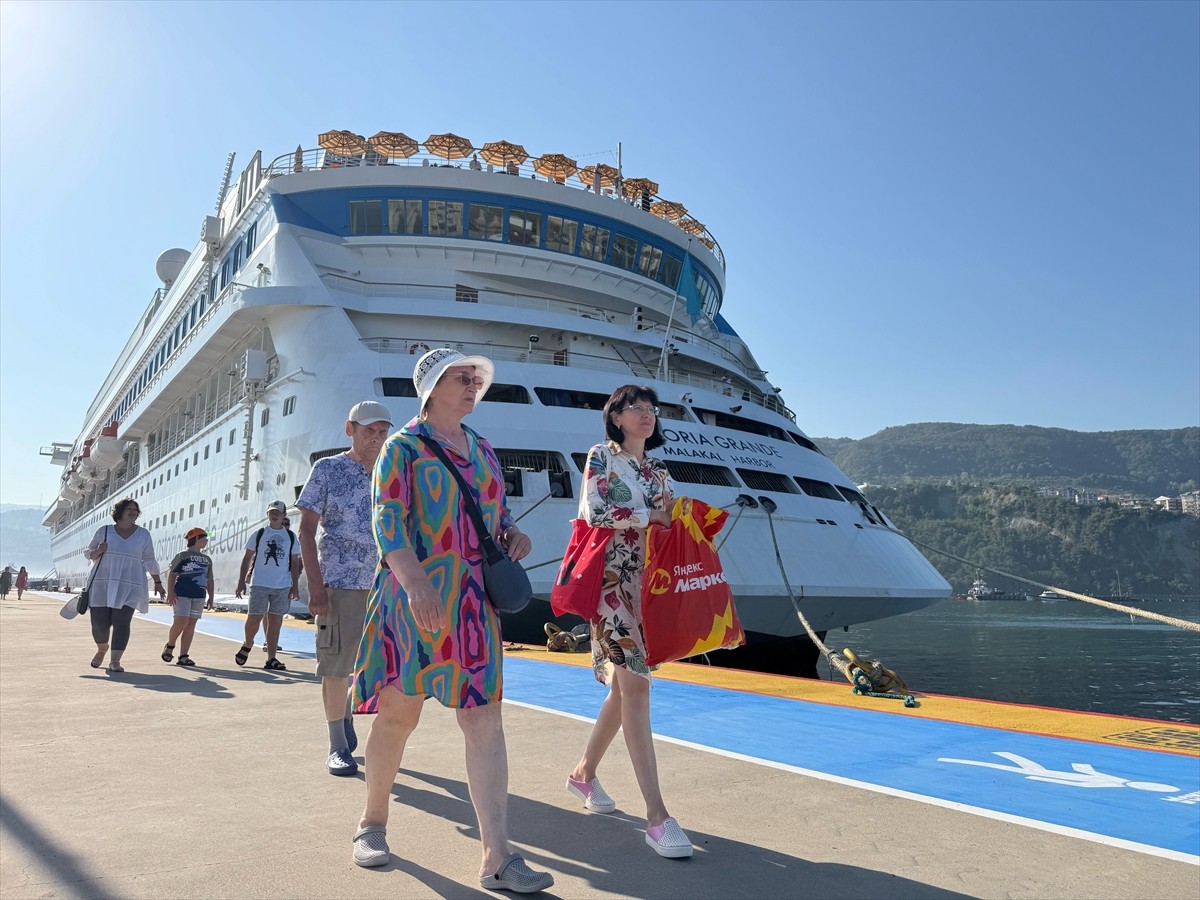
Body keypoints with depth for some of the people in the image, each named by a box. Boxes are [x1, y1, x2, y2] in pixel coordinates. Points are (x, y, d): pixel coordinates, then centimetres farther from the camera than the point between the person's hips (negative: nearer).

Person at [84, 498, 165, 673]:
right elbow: (89, 554, 14)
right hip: (102, 584, 1)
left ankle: (115, 661, -7)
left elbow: (150, 561, 14)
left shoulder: (143, 535, 8)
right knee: (99, 622, 0)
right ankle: (102, 649, 32)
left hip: (129, 587, -1)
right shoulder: (104, 531, 7)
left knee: (121, 622, -11)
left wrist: (157, 582, 13)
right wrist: (98, 551, -9)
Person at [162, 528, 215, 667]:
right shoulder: (182, 555, 1)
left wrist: (210, 597, 14)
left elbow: (209, 580, 20)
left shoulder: (207, 559, 18)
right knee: (181, 621, -15)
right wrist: (170, 592, -14)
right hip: (182, 594, -5)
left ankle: (183, 656, 5)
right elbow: (171, 574, -4)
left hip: (199, 596, 5)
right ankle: (169, 646, 11)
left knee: (191, 624, 2)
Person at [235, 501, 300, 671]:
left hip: (283, 586, 1)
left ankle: (271, 660, 5)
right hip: (259, 584, -1)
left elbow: (295, 563, 9)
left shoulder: (291, 537, 8)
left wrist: (295, 586, 1)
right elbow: (247, 558, 7)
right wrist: (241, 582, 0)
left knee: (275, 621, 2)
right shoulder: (259, 534, 5)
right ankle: (247, 645, 28)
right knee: (254, 618, -2)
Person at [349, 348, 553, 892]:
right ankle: (373, 822, 33)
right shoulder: (403, 447, -3)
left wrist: (513, 535, 1)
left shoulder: (483, 450, 16)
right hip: (414, 597, -5)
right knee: (398, 713, 8)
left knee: (484, 720, -2)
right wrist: (415, 582, -28)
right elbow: (388, 520, -14)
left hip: (475, 602, 5)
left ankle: (496, 860, 1)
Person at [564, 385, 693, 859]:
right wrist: (652, 515, -11)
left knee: (625, 685, 12)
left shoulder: (659, 469, 17)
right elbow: (596, 512, -13)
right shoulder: (602, 457, 0)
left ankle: (584, 772, 32)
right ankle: (657, 816, -12)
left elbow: (668, 523, 17)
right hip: (614, 581, -7)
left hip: (650, 583, 7)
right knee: (635, 686, -13)